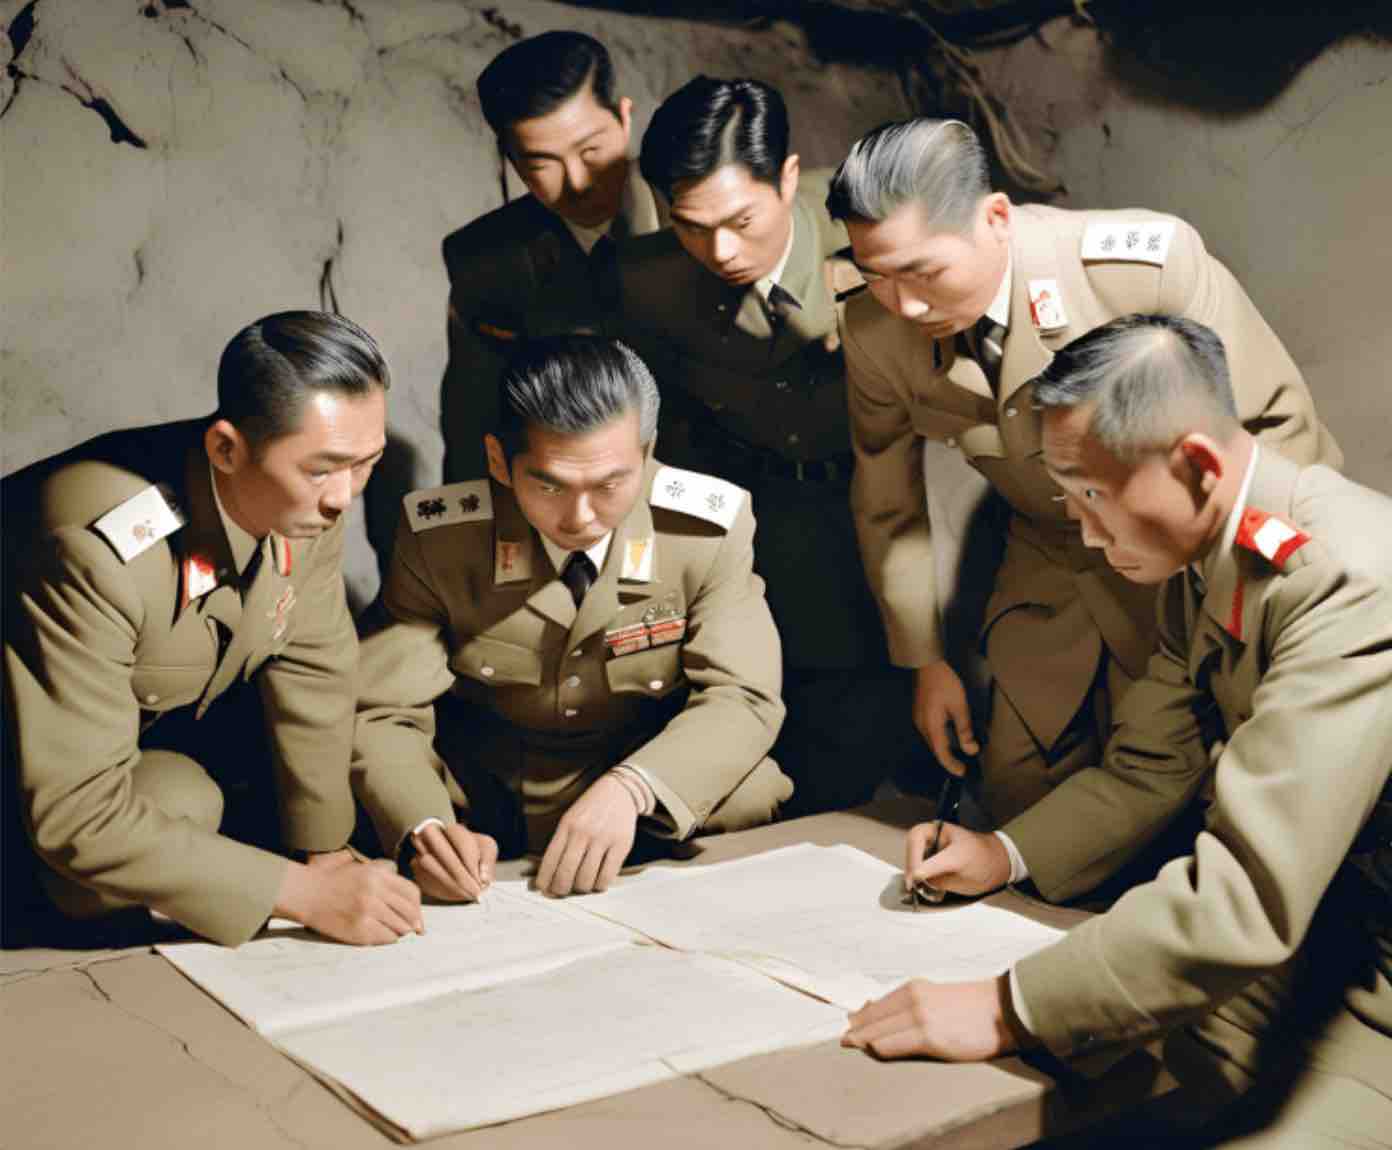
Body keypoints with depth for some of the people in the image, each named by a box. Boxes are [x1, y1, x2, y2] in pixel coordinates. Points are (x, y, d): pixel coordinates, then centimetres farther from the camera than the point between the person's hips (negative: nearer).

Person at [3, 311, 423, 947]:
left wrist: (326, 848, -3)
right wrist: (305, 892, -38)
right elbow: (76, 815, -39)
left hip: (171, 713, 6)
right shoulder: (94, 550, -41)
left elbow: (312, 664, -7)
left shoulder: (308, 494, -22)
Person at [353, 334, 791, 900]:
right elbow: (383, 717, -13)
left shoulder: (708, 525, -13)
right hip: (486, 832, 0)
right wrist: (425, 830, -35)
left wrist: (631, 788, -35)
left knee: (742, 802, -28)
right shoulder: (437, 536, -13)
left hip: (661, 827, 1)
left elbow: (741, 699, -15)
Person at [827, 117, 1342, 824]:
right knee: (1015, 794, 11)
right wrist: (925, 660, 4)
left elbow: (1278, 429, -19)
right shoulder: (875, 332, -17)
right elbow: (888, 506, -1)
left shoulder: (1148, 263, -31)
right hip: (1045, 574, 4)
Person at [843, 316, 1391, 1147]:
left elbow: (1248, 900, -35)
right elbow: (1150, 769, 12)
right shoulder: (1203, 559, 0)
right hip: (1300, 937, 8)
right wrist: (1005, 854, -2)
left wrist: (1010, 1010, -31)